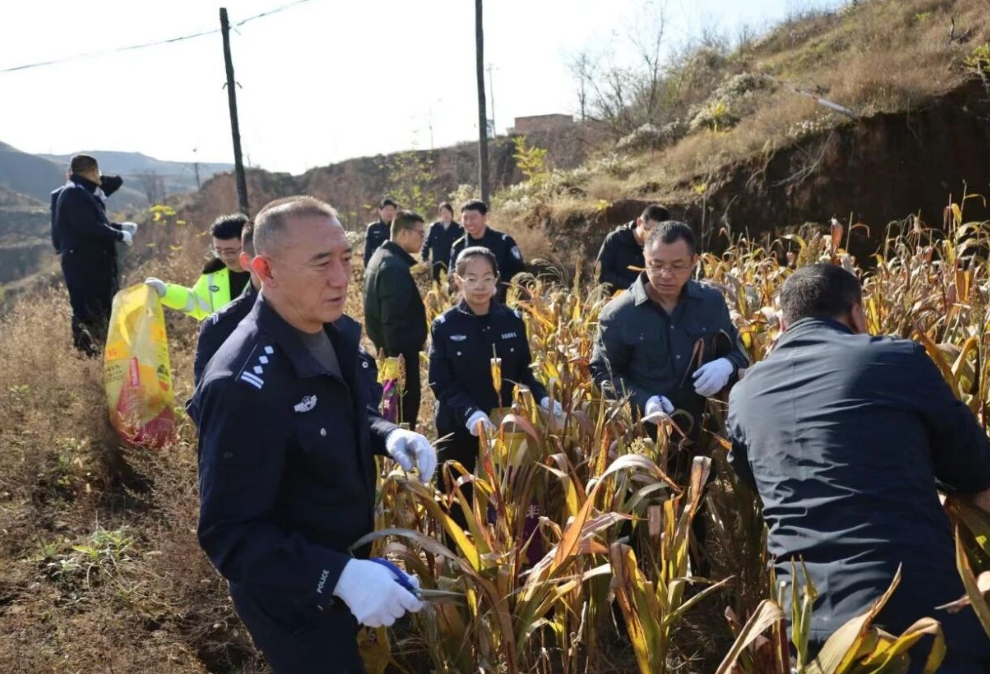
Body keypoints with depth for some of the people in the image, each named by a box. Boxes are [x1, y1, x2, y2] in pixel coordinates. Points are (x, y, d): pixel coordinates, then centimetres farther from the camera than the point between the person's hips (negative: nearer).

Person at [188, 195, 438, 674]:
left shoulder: (333, 333, -6)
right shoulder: (243, 387, -32)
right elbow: (228, 534, -29)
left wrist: (387, 436, -10)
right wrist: (338, 576, -38)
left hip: (346, 562, 8)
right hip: (293, 600, -8)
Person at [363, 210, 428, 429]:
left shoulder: (381, 257, 12)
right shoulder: (396, 267, -21)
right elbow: (394, 319, -25)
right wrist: (399, 356, -23)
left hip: (388, 348, 11)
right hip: (401, 350, -11)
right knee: (406, 408, -2)